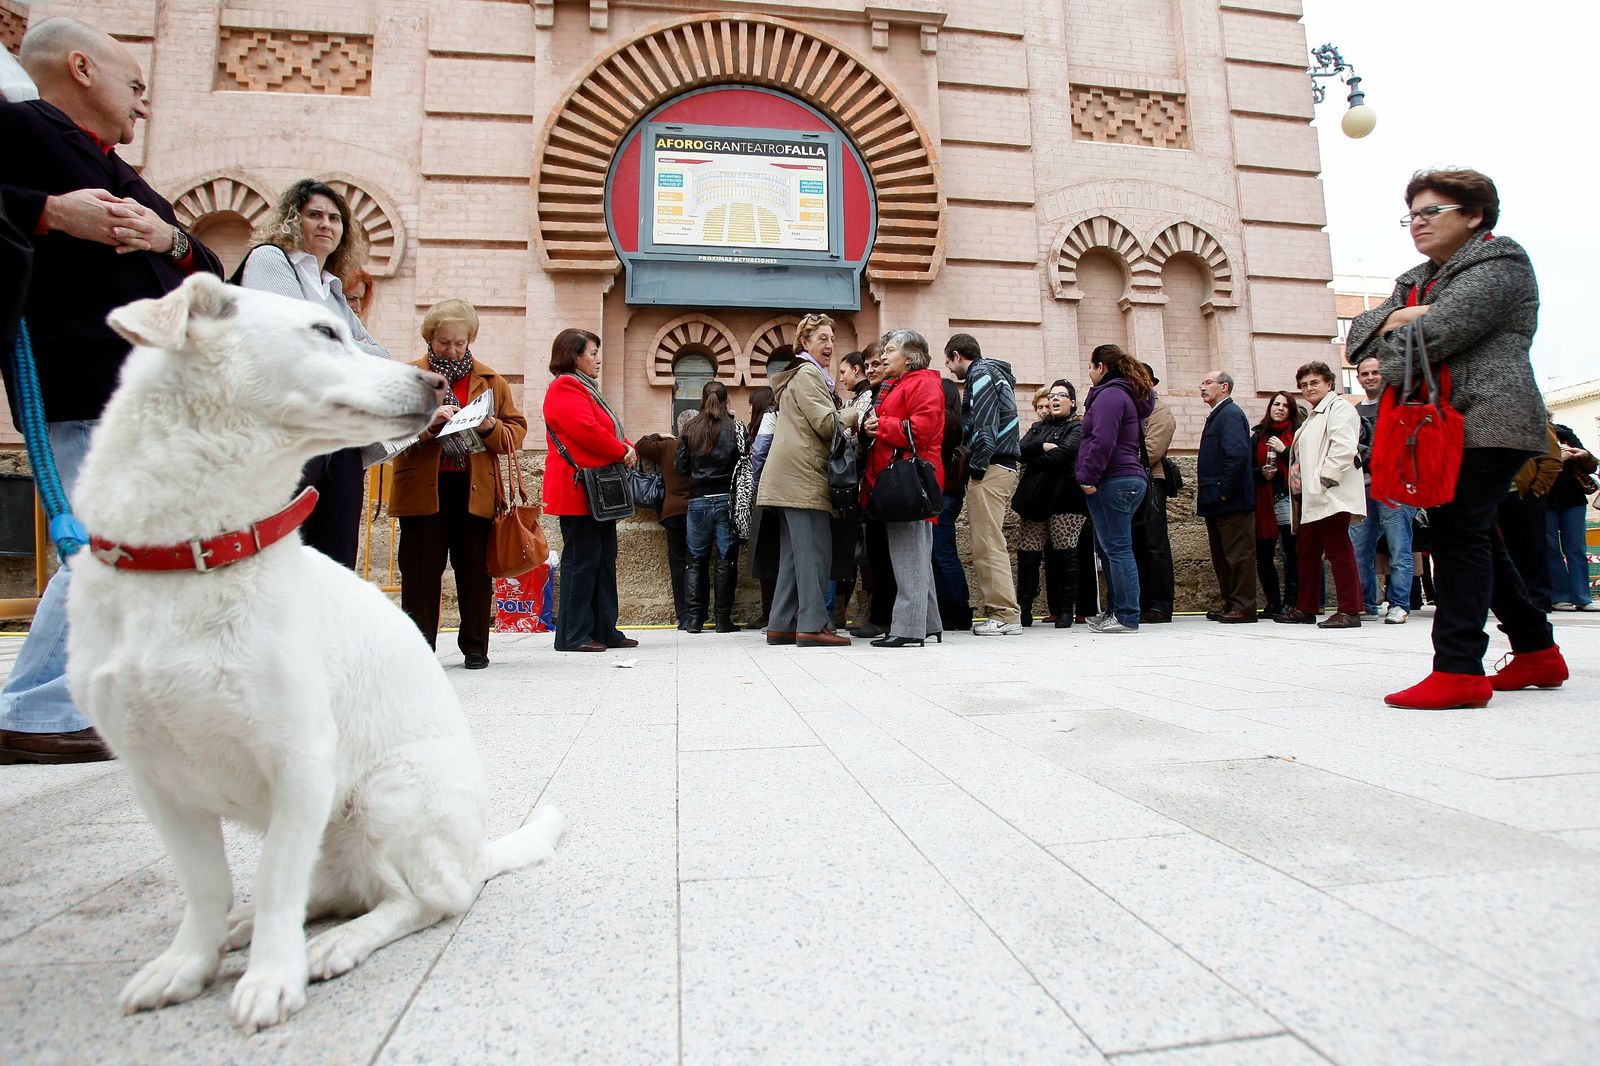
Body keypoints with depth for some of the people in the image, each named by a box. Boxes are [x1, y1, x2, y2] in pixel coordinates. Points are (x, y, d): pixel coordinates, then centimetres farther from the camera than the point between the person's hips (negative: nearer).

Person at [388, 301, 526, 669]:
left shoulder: (491, 381, 14)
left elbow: (517, 429, 9)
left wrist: (491, 427, -11)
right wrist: (427, 422, -19)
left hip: (475, 490, 1)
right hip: (423, 489, -1)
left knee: (475, 570, 5)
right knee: (421, 571, 3)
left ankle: (475, 646, 16)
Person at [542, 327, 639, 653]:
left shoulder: (585, 389, 24)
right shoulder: (566, 390, -10)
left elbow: (610, 430, 23)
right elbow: (588, 431, -22)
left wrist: (627, 449, 3)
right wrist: (622, 452, -10)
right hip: (579, 490, -11)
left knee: (604, 560, 11)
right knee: (582, 560, -8)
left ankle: (604, 630, 17)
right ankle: (573, 635, -2)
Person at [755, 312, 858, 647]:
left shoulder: (803, 375, 28)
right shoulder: (807, 374, -4)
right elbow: (827, 424, -13)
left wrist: (847, 418, 15)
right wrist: (858, 411, -1)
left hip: (792, 479, 11)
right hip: (803, 477, -10)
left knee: (794, 553, 9)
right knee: (815, 551, -11)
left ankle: (781, 625, 11)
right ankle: (812, 626, -11)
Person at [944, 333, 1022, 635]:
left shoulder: (981, 373, -4)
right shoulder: (996, 374, 27)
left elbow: (985, 424, -16)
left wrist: (976, 466, -15)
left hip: (990, 469, -10)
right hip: (1004, 466, 10)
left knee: (987, 544, -10)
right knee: (990, 544, 11)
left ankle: (1005, 615, -9)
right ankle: (1006, 611, 13)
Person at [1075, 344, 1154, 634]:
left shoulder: (1110, 395, -10)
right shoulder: (1128, 395, 23)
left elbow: (1102, 442, -20)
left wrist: (1088, 478, -17)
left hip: (1113, 482, -11)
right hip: (1130, 479, 11)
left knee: (1116, 549, -8)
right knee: (1108, 548, 14)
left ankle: (1126, 617, -6)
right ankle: (1118, 611, 18)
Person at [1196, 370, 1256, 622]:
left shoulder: (1230, 414, -10)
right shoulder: (1217, 415, 20)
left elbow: (1237, 454, -21)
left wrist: (1223, 493, -20)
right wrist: (1206, 495, 14)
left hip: (1232, 501, -10)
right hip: (1217, 502, 10)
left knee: (1238, 554, -5)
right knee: (1221, 556, 13)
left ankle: (1243, 606, -1)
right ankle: (1230, 604, 20)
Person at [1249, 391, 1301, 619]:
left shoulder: (1297, 433, 6)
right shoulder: (1258, 436, 15)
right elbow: (1248, 469, 14)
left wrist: (1284, 451, -12)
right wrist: (1262, 473, -5)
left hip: (1289, 500, -3)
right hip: (1264, 504, 3)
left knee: (1293, 555, -5)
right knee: (1264, 557, 4)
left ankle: (1290, 602, 2)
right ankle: (1273, 603, 14)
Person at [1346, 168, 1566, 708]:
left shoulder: (1498, 263, -3)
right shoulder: (1416, 280, 23)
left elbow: (1437, 331, -19)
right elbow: (1360, 334, 12)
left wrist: (1393, 334, 0)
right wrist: (1391, 319, -9)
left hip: (1487, 424, -9)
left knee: (1457, 534, -16)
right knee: (1477, 539, 13)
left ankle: (1458, 670, -18)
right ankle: (1537, 651, 26)